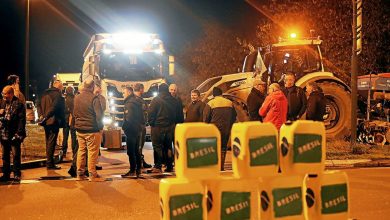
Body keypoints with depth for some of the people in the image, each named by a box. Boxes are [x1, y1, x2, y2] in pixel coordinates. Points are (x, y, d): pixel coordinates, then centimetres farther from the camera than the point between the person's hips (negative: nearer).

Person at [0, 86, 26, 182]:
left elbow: (22, 120, -13)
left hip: (14, 134, -6)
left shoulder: (19, 104, -8)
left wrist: (19, 133, -18)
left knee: (16, 155, 0)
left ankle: (17, 174, 9)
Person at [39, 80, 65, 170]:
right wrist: (45, 117, -18)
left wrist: (42, 115, 7)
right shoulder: (58, 94, -12)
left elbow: (40, 105, 14)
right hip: (53, 121, -8)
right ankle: (50, 163, -3)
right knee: (51, 142, -5)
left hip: (46, 122, 8)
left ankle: (49, 161, 23)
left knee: (48, 141, 15)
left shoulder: (45, 93, 14)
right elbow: (54, 107, -21)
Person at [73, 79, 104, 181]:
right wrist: (100, 127, -3)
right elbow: (99, 114, -15)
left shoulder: (77, 98, 7)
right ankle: (92, 174, 2)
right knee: (92, 152, -1)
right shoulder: (94, 98, -15)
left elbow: (74, 113, 16)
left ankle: (80, 173, 17)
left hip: (79, 129, 7)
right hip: (92, 129, -6)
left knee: (81, 150, 14)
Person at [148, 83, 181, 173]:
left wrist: (151, 123, 2)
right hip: (170, 127, 5)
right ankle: (169, 166, 12)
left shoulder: (156, 100, -7)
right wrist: (175, 124, 17)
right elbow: (179, 115, 12)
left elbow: (150, 113, -10)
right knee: (168, 146, 11)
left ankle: (158, 166, -5)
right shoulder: (174, 101, 8)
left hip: (158, 126, -5)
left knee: (157, 146, -1)